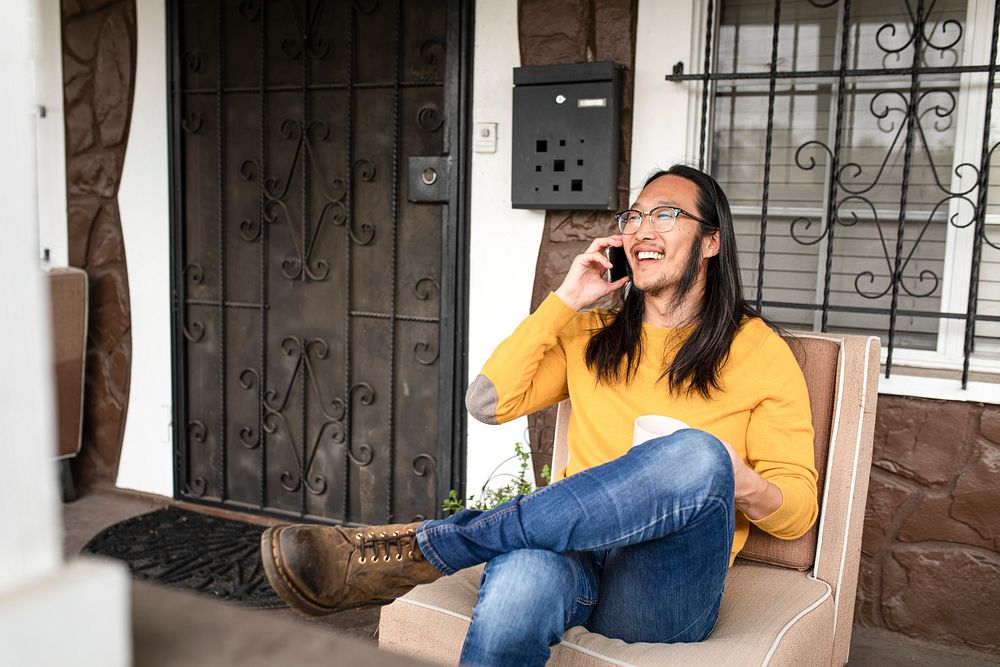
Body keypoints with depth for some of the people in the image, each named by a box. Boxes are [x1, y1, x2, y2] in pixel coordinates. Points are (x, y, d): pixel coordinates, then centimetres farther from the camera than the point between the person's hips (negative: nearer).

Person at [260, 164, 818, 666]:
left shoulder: (760, 353, 7)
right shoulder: (592, 336, 18)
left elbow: (798, 509, 7)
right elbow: (488, 402, 6)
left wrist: (743, 485, -17)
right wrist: (565, 301, 6)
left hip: (665, 593, 0)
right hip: (575, 554, 1)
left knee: (699, 454, -36)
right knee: (521, 577, -40)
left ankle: (421, 550, -33)